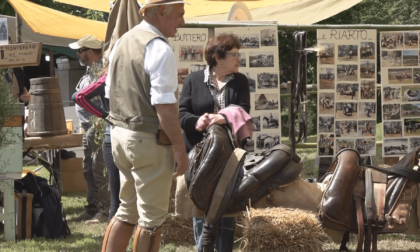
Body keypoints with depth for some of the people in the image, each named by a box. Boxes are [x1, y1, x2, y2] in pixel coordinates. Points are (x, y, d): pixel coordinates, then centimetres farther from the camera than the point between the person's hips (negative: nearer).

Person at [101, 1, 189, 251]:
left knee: (127, 211, 17)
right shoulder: (160, 49, -16)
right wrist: (180, 148, -17)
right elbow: (164, 105, -21)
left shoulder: (122, 42, 12)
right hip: (149, 140, -8)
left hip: (120, 135, 8)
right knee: (152, 218, 1)